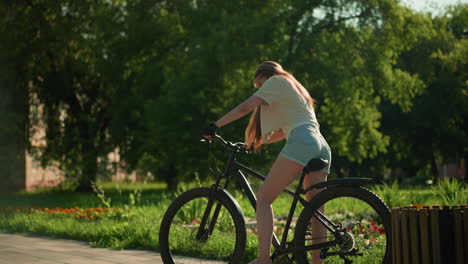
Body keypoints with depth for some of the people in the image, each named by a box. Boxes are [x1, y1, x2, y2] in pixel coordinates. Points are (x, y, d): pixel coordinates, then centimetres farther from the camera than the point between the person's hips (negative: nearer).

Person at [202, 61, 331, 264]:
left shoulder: (276, 81, 10)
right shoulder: (296, 89, 35)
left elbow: (246, 107, 1)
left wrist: (214, 126, 3)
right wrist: (259, 142, 37)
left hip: (301, 142, -9)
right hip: (322, 146, 9)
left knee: (264, 197, -11)